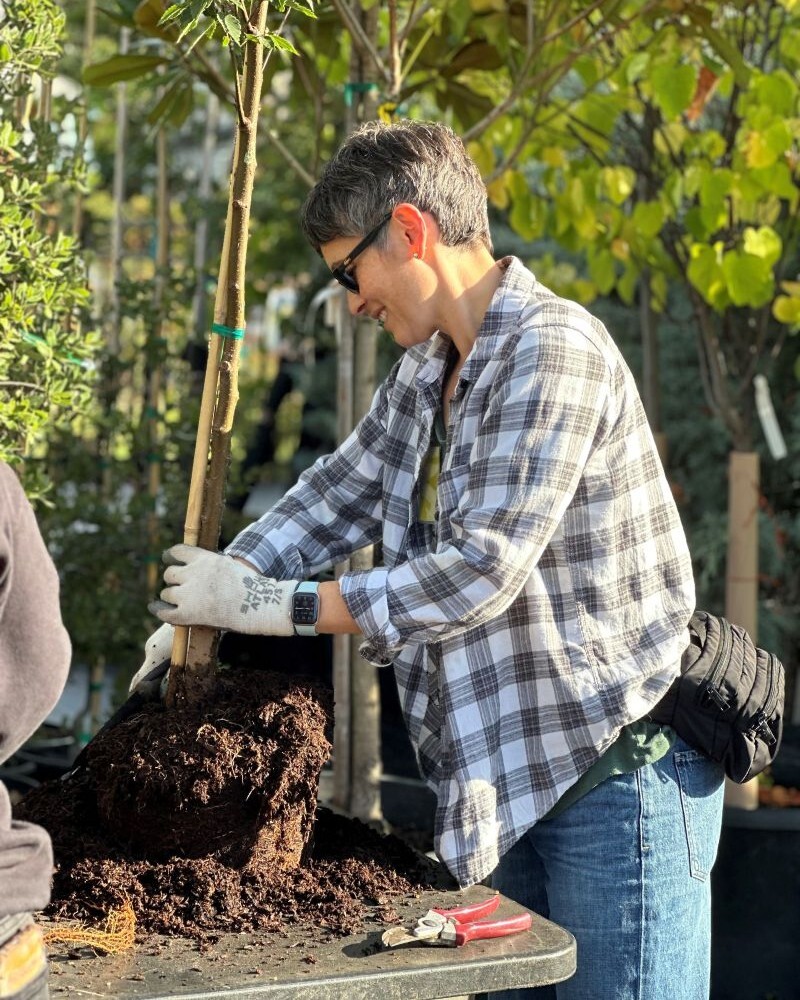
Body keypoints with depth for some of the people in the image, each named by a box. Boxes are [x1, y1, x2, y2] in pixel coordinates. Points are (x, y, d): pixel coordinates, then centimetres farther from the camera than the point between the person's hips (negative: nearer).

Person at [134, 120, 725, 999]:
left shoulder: (551, 349, -19)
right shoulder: (426, 371, 11)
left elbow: (481, 569, -25)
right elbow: (339, 491, 19)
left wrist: (280, 606, -18)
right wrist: (204, 608, 7)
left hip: (621, 772, -9)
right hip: (510, 774, 9)